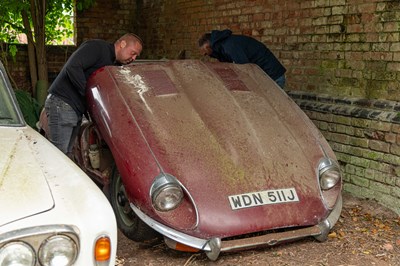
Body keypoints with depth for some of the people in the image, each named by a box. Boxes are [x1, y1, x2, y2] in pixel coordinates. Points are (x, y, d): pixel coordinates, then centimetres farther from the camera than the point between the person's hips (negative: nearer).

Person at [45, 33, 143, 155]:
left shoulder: (113, 63, 18)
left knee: (67, 154, 11)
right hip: (62, 104, -9)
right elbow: (72, 67, -25)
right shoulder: (97, 47, -11)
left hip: (77, 110, 9)